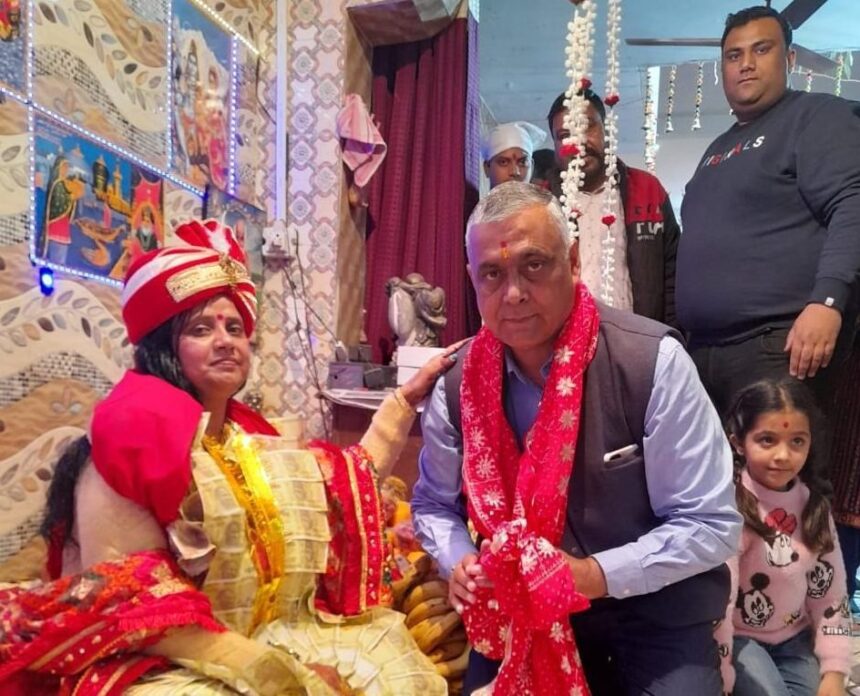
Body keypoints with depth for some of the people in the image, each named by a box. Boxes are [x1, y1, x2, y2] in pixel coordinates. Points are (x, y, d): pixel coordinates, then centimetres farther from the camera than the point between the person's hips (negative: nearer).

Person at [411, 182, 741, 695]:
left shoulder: (653, 362, -20)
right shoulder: (458, 386, -8)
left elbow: (711, 524, -15)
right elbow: (434, 504, 9)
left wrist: (595, 575, -24)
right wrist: (460, 564, -12)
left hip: (654, 615, -1)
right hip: (520, 615, 2)